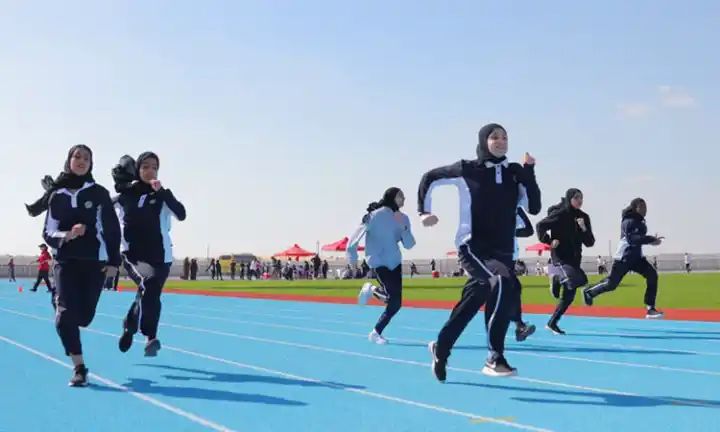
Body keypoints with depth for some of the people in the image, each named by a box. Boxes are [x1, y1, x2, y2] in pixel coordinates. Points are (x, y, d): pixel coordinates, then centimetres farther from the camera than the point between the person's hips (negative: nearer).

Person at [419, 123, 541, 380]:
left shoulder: (515, 173, 6)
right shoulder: (467, 170, -2)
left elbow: (534, 208, -2)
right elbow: (430, 177, 11)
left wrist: (529, 173, -8)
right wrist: (424, 211, 5)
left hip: (502, 251, 5)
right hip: (473, 247, -5)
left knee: (471, 304, 8)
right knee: (503, 283, -29)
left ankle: (441, 349, 30)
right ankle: (495, 357, -25)